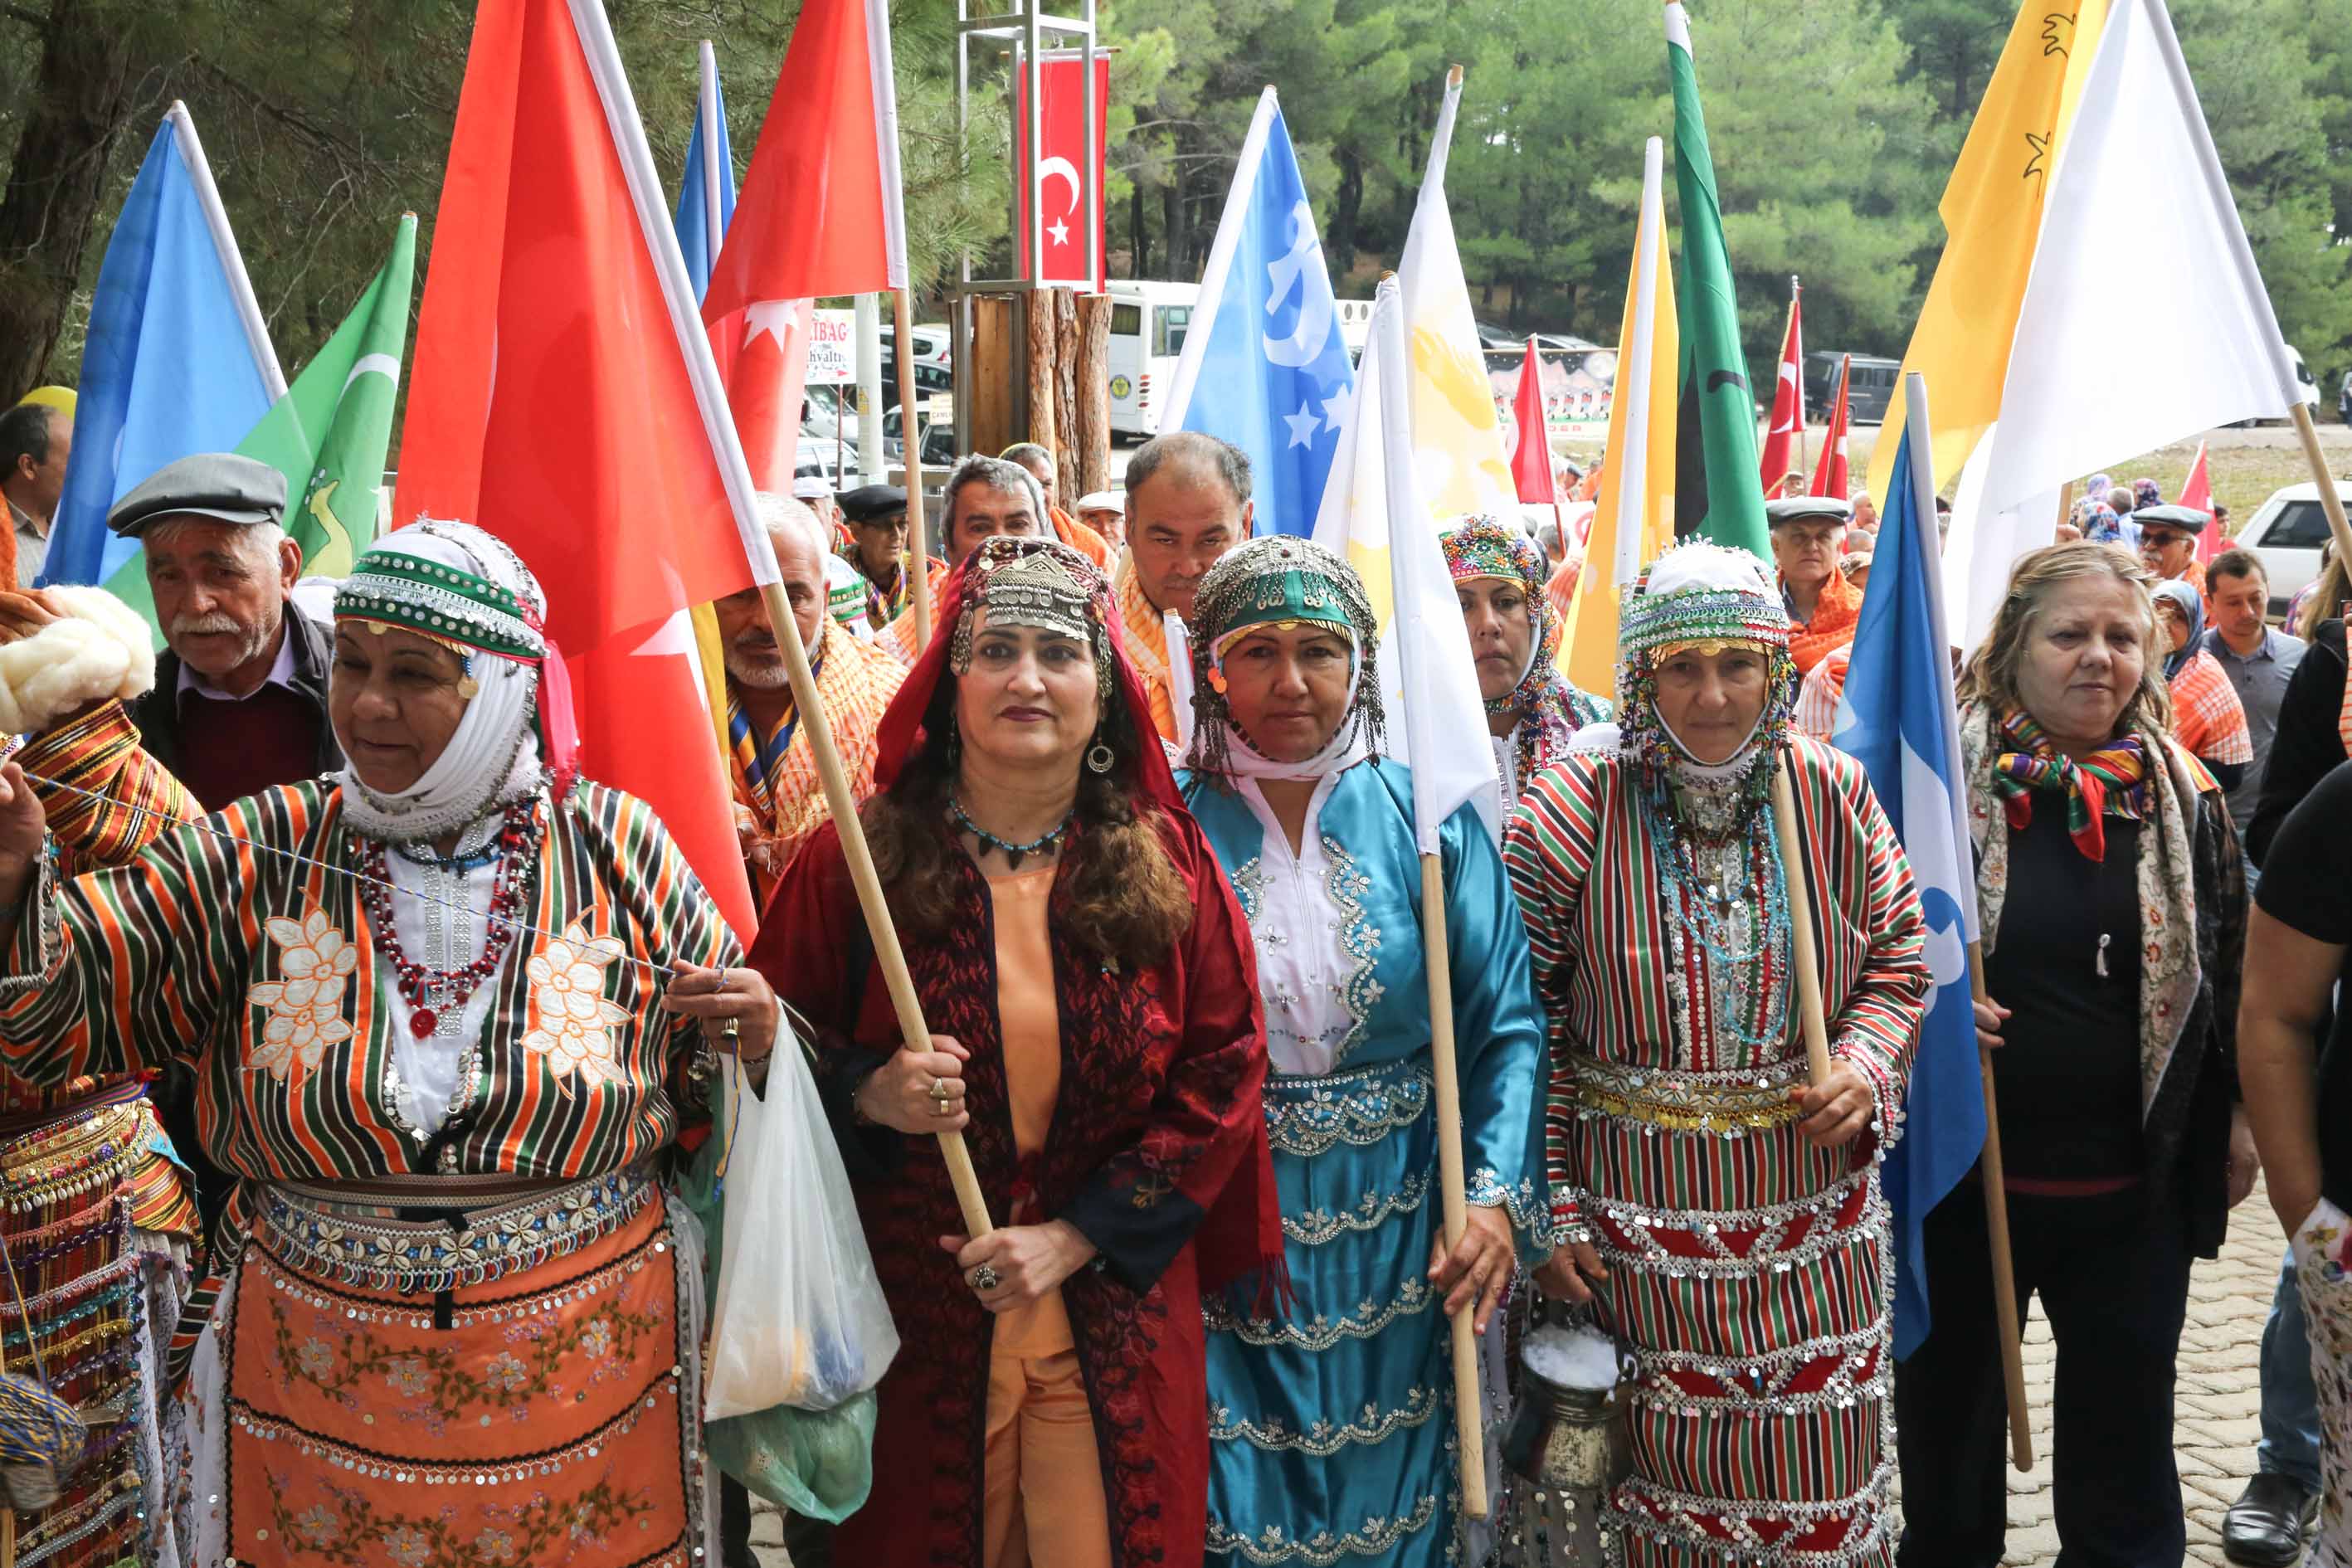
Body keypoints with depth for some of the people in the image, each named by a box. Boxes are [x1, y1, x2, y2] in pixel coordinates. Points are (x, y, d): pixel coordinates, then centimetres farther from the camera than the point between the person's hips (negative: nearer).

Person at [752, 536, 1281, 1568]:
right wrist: (867, 1095, -18)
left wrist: (1080, 1235, -8)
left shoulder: (1168, 867, 0)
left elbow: (1223, 1072, -1)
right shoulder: (859, 859, -3)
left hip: (1118, 1321, 1)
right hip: (915, 1318, -1)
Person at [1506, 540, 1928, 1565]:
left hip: (1814, 1208, 3)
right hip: (1638, 1213, -2)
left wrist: (1866, 1060, -7)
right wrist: (1546, 1209, -6)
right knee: (1672, 1483, 9)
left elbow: (1899, 952, 13)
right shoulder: (1571, 810, -9)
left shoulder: (1834, 796, 0)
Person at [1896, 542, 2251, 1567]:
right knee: (1949, 1415, 14)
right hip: (1960, 1168, -2)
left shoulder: (2184, 796, 2)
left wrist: (2237, 1114, 11)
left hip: (2136, 1185, 2)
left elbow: (2229, 968, 11)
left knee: (2125, 1437, 15)